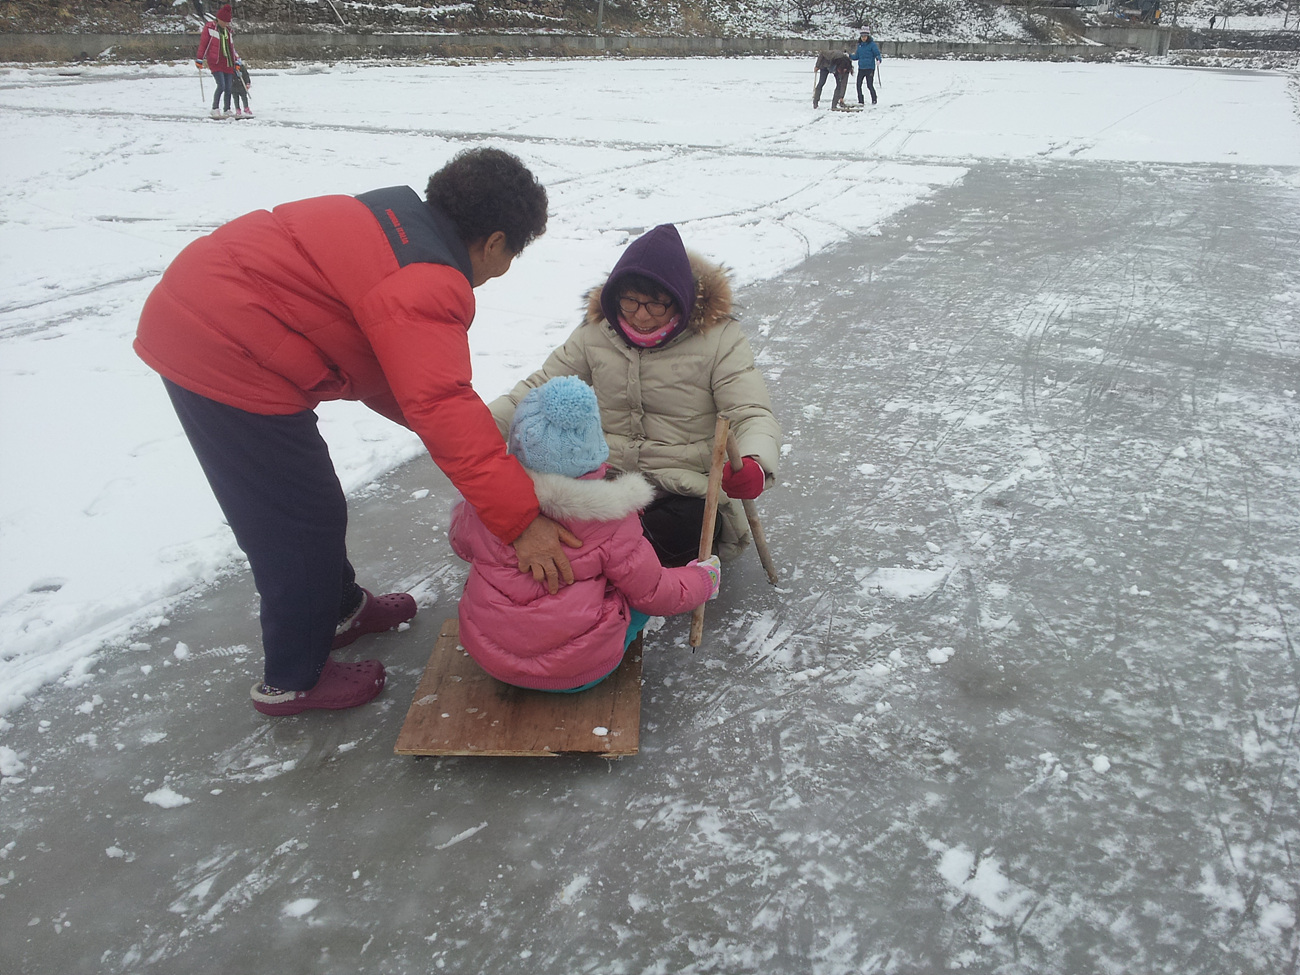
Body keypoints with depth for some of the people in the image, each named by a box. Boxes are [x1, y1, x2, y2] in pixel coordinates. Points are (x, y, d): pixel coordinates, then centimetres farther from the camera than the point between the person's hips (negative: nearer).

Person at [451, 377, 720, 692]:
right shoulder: (612, 521, -20)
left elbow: (462, 543, 10)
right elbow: (653, 594, -8)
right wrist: (702, 581, 11)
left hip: (488, 656, 2)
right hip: (582, 671, -2)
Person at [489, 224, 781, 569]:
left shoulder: (718, 337, -10)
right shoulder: (597, 331, 0)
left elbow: (753, 414, -15)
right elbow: (542, 386, 6)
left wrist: (755, 463, -40)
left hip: (685, 494, -3)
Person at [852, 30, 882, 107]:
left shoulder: (872, 44, -6)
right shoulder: (860, 45, 12)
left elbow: (877, 54, -9)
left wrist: (878, 60, -28)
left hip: (870, 68, -6)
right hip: (861, 68, 6)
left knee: (869, 85, -5)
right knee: (858, 85, 0)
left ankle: (874, 100, 13)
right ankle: (861, 101, 11)